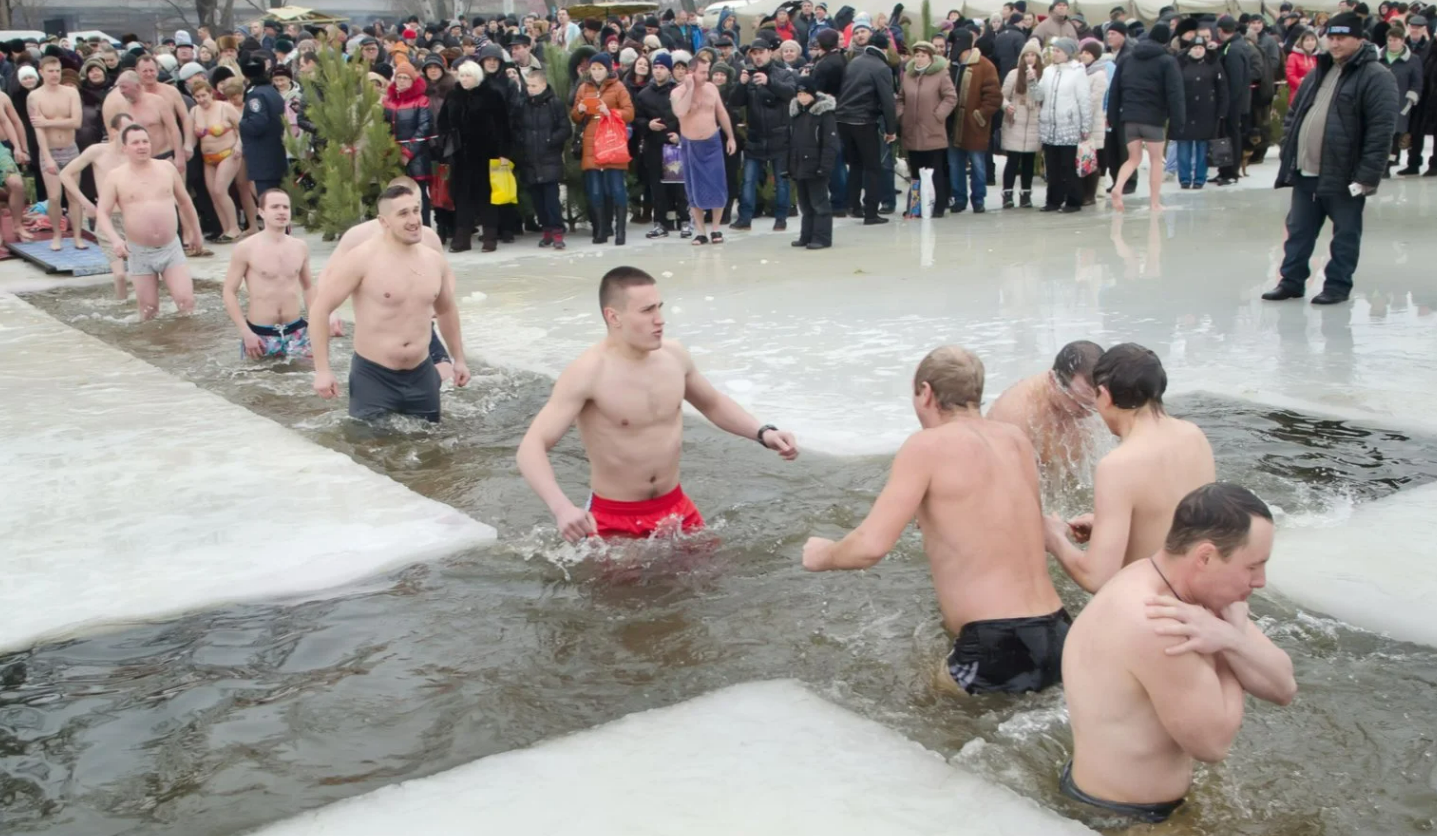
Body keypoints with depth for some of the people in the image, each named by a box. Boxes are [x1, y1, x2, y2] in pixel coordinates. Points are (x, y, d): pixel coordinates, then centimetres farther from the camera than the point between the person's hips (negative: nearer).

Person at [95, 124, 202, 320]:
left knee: (186, 302, -11)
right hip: (139, 253, -1)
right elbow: (102, 213, -7)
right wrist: (115, 239, -25)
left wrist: (195, 232, 26)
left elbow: (185, 202, 18)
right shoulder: (116, 177, -4)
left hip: (171, 248, 1)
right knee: (149, 310, 3)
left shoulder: (166, 168, 4)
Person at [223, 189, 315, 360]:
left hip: (296, 331, 3)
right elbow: (229, 292, -6)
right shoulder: (246, 249, -8)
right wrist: (245, 332, -13)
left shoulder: (300, 247, 5)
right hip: (260, 334, -3)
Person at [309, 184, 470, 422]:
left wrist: (459, 359, 24)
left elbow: (446, 310, 23)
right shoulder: (362, 259, -13)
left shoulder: (435, 261, 5)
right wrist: (322, 370, -15)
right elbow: (320, 309, -11)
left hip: (422, 375, 5)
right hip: (373, 376, -5)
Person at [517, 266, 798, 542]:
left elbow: (713, 403, 17)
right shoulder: (588, 373, -21)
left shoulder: (674, 355, -3)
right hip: (614, 519, -5)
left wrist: (763, 433, 2)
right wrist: (561, 507, -43)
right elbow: (532, 447, -26)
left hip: (675, 508, 5)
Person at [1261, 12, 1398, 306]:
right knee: (1298, 231, 12)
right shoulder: (1319, 72, 15)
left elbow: (1381, 130, -16)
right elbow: (1294, 116, 20)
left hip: (1343, 176, -7)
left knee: (1345, 234, 7)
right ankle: (1291, 280, 22)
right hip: (1305, 172, 7)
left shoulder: (1375, 77, -10)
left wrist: (1366, 176, -20)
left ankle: (1338, 284, 16)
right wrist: (1288, 157, 9)